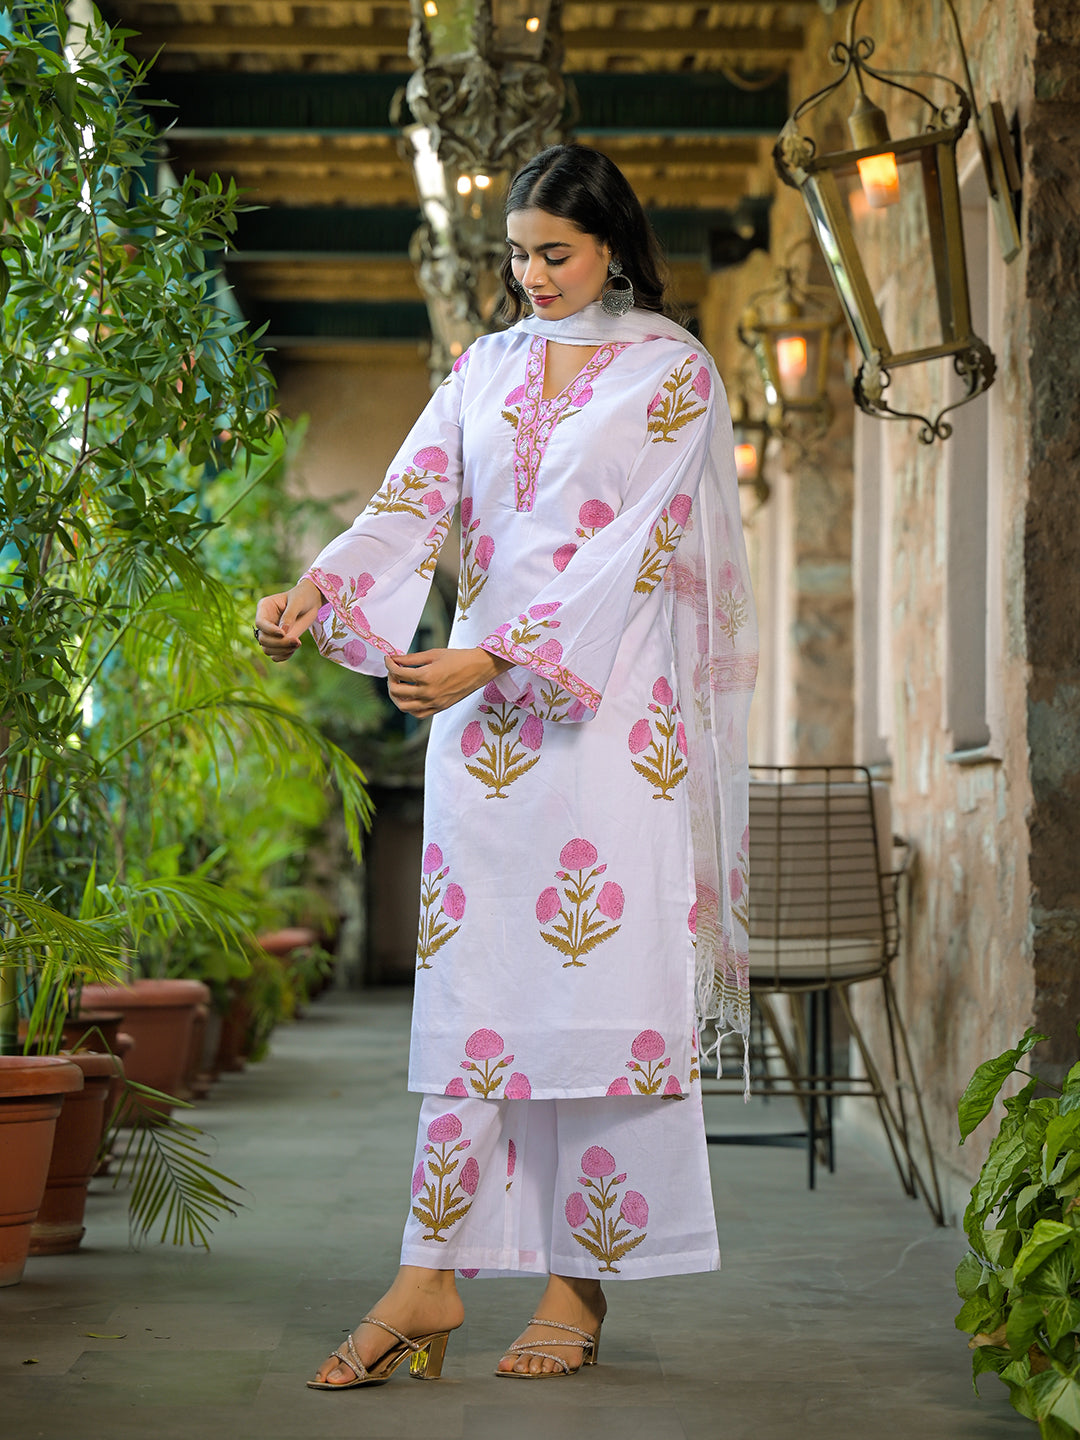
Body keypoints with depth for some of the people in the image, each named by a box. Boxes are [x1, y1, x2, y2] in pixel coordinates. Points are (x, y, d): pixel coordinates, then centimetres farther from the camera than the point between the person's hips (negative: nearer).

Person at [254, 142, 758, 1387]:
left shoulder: (673, 375, 1)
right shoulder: (485, 369, 16)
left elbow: (627, 553, -10)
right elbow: (411, 503, 5)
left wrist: (489, 661, -20)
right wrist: (316, 591, -15)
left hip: (607, 709, -4)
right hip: (480, 715, 4)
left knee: (599, 982, -5)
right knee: (468, 980, 0)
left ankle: (580, 1278, 3)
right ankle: (431, 1276, 0)